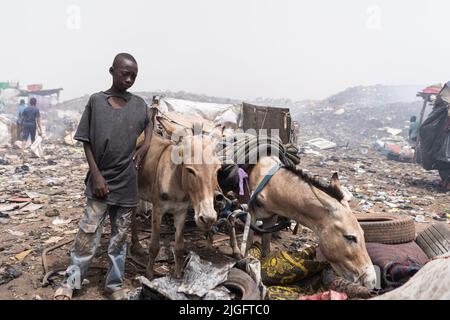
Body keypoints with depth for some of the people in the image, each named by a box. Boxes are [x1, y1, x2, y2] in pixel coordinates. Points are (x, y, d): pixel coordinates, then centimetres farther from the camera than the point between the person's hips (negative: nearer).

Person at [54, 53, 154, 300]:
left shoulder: (139, 104, 4)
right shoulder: (96, 101, -3)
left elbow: (149, 122, 25)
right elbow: (86, 141, -2)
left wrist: (146, 145, 6)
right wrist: (96, 175, -10)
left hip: (127, 182, 3)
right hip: (101, 181, -2)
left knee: (121, 235, 11)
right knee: (88, 233, 1)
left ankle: (114, 284, 25)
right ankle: (70, 282, 20)